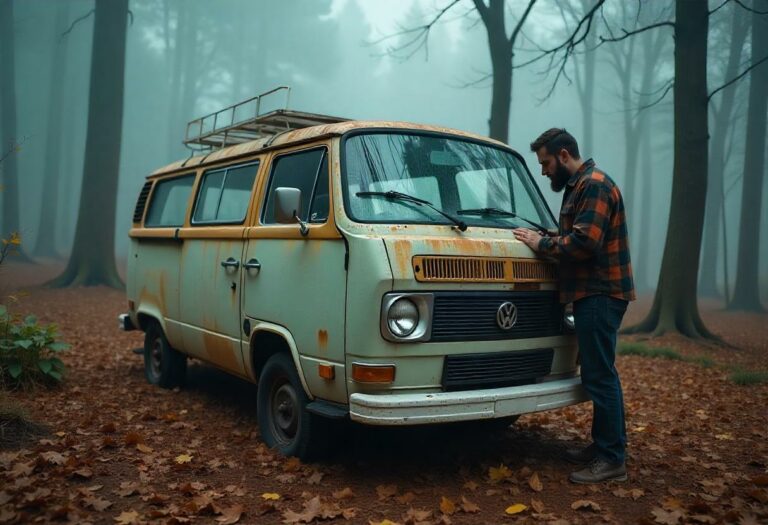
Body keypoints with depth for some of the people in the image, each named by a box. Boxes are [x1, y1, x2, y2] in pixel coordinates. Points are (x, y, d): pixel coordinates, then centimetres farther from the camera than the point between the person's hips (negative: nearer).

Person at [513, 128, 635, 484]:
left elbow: (584, 242, -22)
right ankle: (603, 445, 25)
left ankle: (613, 459, -1)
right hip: (591, 293, 11)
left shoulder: (595, 184, -12)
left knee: (599, 375, -8)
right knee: (598, 373, 15)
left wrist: (541, 243, -11)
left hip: (601, 295, -11)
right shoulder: (578, 186, 20)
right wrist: (546, 239, 6)